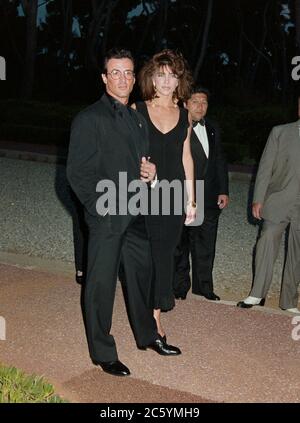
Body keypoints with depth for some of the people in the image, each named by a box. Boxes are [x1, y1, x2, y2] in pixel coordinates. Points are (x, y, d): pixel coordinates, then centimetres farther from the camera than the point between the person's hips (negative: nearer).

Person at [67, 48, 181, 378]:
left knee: (141, 274, 18)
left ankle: (147, 335, 37)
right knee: (101, 283, 3)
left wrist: (149, 171, 1)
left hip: (135, 214, 8)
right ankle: (102, 353, 18)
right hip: (105, 217, -7)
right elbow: (77, 172, -12)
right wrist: (103, 208, -15)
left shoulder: (137, 119, 14)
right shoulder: (89, 119, -10)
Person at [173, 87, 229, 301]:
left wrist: (223, 191, 11)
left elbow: (220, 162, 17)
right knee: (180, 246, 9)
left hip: (210, 200, 6)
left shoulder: (213, 130, 13)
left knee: (206, 245, 11)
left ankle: (203, 286, 23)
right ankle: (180, 285, 22)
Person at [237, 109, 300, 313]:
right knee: (267, 243, -6)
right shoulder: (280, 132, 2)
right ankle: (257, 294, 6)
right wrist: (258, 200, -5)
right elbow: (265, 168, 1)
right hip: (278, 203, -1)